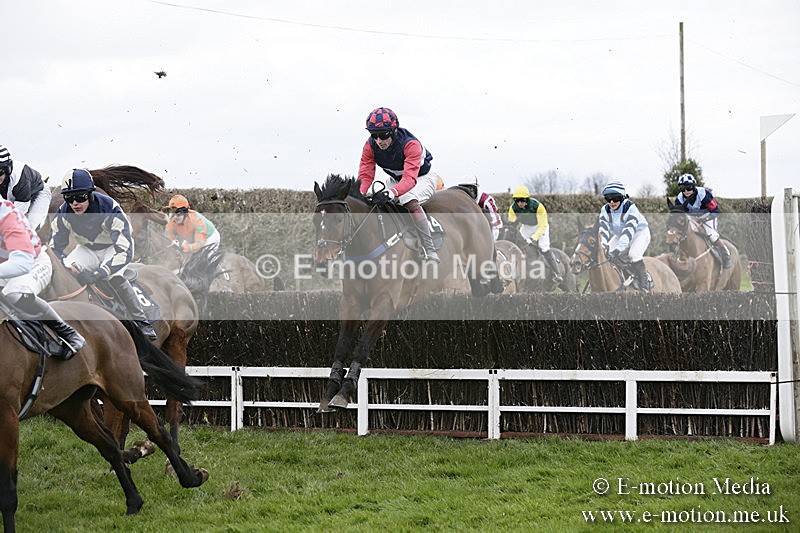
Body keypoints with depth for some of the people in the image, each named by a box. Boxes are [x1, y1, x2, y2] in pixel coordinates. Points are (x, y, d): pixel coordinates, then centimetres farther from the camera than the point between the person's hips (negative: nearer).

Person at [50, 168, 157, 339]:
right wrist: (69, 266, -35)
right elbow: (56, 248, -12)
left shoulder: (110, 210, -35)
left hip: (114, 247, -4)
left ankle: (141, 322, -19)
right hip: (88, 249, 4)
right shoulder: (63, 215, -21)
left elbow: (125, 251, -41)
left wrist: (97, 273, -51)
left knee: (114, 277, -35)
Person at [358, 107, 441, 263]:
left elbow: (410, 178, -43)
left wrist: (391, 193, -62)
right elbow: (365, 175, -18)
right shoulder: (370, 146, -16)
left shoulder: (411, 144, -33)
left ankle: (428, 252, -36)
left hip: (423, 178, -6)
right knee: (371, 193, -16)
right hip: (396, 179, 6)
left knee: (410, 201, -36)